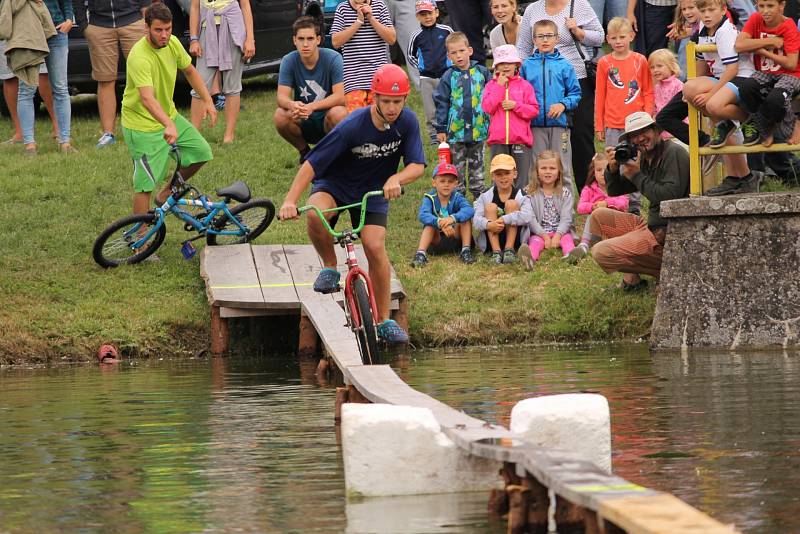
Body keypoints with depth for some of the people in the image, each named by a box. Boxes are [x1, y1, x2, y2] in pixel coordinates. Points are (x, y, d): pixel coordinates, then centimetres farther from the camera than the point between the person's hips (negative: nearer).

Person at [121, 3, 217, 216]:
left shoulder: (172, 43, -6)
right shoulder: (139, 57, -30)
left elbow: (189, 71, 14)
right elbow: (147, 98, -43)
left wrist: (208, 100, 5)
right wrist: (168, 126, -55)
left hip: (169, 116, 8)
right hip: (142, 126, -8)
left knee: (201, 152, 8)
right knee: (145, 184, -8)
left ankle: (166, 195, 25)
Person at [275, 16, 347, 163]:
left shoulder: (333, 58, -14)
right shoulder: (289, 61, -7)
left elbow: (340, 96, -22)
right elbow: (282, 97, -14)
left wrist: (312, 107, -37)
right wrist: (292, 105, -39)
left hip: (327, 121, -2)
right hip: (303, 125, 2)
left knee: (338, 113, -35)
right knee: (281, 115, -28)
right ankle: (304, 151, 1)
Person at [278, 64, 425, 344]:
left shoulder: (407, 122, -16)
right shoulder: (353, 126, -28)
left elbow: (417, 165, -14)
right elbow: (312, 163, -28)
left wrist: (396, 179, -37)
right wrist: (290, 200, -38)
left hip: (373, 192, 3)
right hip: (334, 184, -2)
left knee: (375, 247, -17)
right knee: (316, 213, -35)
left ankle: (384, 320, -3)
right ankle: (330, 268, -8)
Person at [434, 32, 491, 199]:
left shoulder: (482, 72, -1)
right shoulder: (449, 77, -3)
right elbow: (441, 103, -1)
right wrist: (440, 129, -4)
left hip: (478, 129, 1)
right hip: (456, 130, -1)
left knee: (477, 167, 13)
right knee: (458, 168, 8)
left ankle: (479, 196, 21)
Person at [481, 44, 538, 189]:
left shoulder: (524, 85, 4)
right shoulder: (491, 85, 8)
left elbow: (534, 110, 0)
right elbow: (487, 107, -7)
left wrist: (516, 105, -14)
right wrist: (500, 86, -7)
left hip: (520, 139, -1)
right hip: (498, 139, 1)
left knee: (521, 179, 2)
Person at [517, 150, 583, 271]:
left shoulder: (565, 193, 9)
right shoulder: (531, 194, 5)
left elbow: (566, 218, -2)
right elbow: (529, 218, -7)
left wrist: (557, 235, -19)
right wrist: (545, 236, -17)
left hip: (561, 232, 2)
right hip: (538, 233, -2)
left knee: (567, 239, -28)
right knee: (536, 242, -32)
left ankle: (570, 255, -63)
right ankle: (530, 257, -67)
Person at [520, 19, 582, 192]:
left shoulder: (564, 65, 3)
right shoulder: (527, 65, 6)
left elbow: (575, 93, 2)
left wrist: (563, 105, -13)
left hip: (559, 122, -1)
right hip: (535, 125, 1)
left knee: (562, 170, 3)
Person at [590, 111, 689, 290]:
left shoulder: (674, 153, -14)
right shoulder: (644, 158, 13)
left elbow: (670, 196, -26)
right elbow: (614, 191, 19)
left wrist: (637, 176, -16)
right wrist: (612, 169, -2)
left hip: (667, 234, -10)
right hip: (651, 226, 10)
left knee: (601, 253, -18)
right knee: (599, 216, 19)